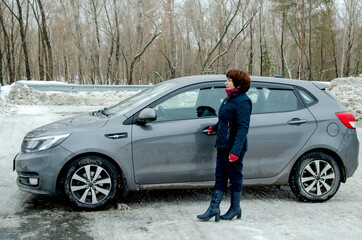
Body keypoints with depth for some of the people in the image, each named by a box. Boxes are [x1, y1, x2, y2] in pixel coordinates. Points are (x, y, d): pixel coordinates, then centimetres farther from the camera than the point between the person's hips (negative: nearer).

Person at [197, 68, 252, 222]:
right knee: (220, 178, 9)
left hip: (234, 148, -9)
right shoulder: (229, 99, 13)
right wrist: (214, 128, 45)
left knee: (235, 178, 6)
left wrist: (235, 151, -28)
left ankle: (235, 209, 20)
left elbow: (243, 128, -22)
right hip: (222, 146, 9)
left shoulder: (242, 101, -16)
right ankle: (213, 208, 13)